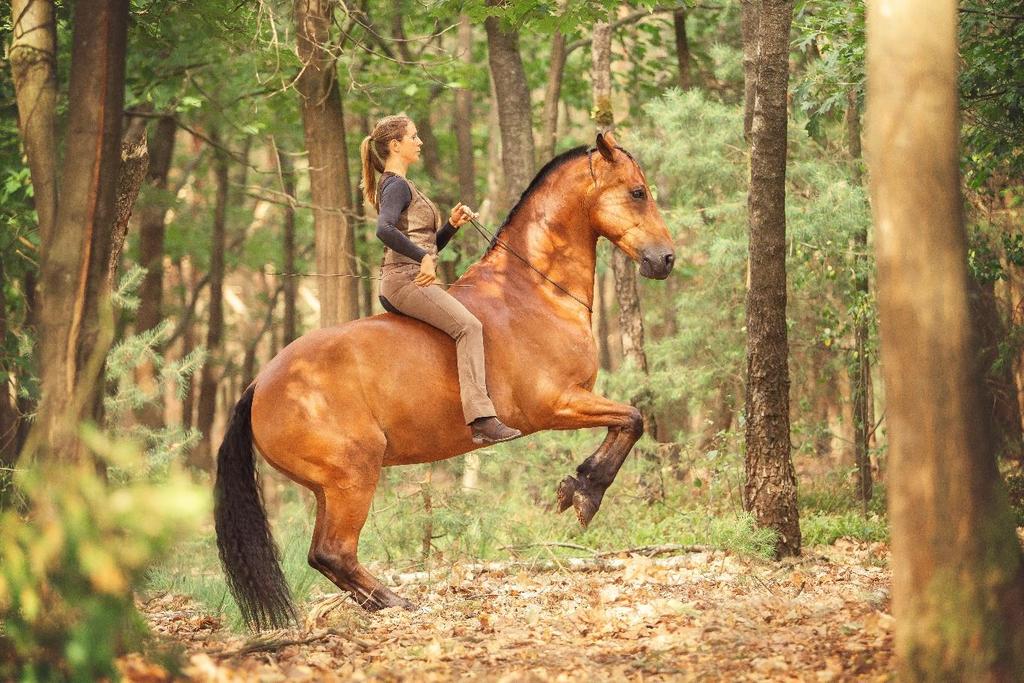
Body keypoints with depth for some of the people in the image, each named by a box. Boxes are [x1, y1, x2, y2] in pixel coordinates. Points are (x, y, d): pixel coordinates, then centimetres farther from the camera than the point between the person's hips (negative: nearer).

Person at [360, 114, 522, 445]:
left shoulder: (401, 186, 24)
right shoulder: (397, 185, -7)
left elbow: (429, 244, 26)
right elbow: (384, 229, -29)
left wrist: (452, 225, 9)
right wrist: (423, 258, -31)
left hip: (416, 279, 11)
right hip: (405, 278, -11)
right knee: (468, 326, -23)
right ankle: (482, 420, -32)